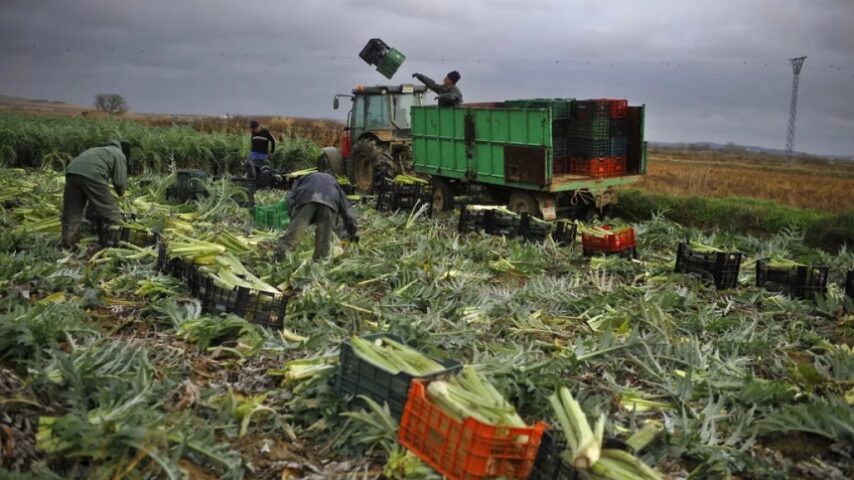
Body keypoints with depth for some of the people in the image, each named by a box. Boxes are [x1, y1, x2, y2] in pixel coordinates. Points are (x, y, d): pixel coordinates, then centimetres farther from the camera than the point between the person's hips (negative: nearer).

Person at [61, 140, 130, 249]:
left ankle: (69, 246, 10)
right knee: (110, 212, 4)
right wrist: (120, 192, 31)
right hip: (92, 175, -7)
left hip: (72, 172, 7)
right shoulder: (119, 155, 21)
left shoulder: (101, 150, 40)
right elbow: (120, 182, 12)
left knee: (71, 213, 11)